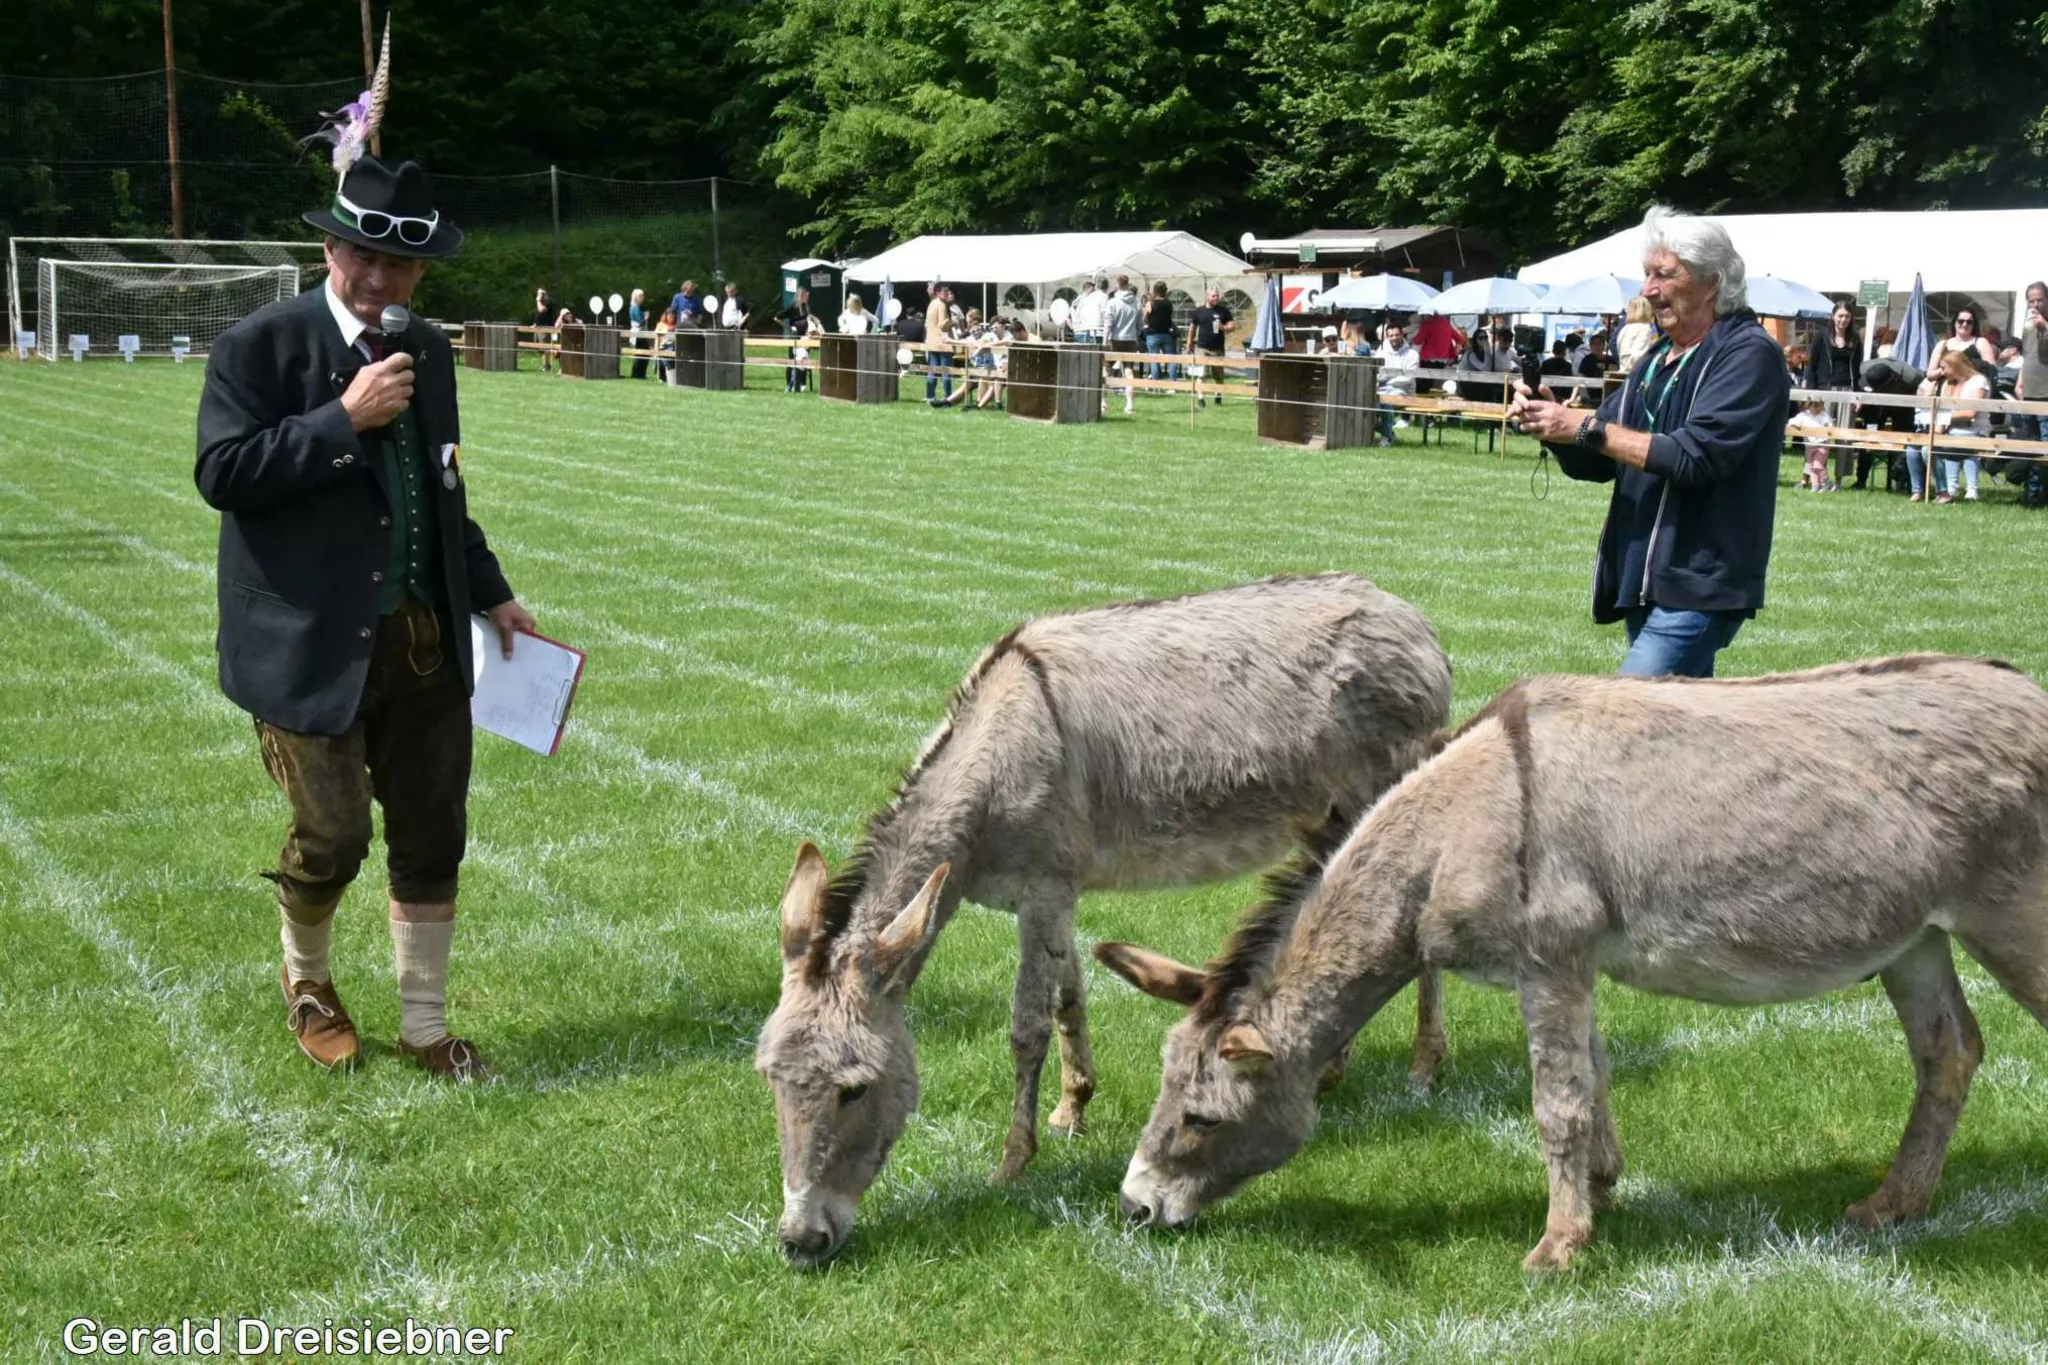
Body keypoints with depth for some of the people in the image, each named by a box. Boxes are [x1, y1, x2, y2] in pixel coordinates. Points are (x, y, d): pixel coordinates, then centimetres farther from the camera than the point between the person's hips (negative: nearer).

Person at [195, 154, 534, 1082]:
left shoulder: (428, 351, 12)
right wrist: (344, 419, -20)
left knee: (431, 842, 8)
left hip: (426, 641, 6)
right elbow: (221, 473, -17)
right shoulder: (261, 346, -7)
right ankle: (306, 979, 28)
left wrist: (491, 592, 22)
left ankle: (425, 1029, 24)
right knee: (333, 836, -5)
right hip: (313, 647, -5)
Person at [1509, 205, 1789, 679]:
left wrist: (1588, 429, -17)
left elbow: (1695, 457, -21)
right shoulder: (1657, 360, 17)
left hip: (1700, 586, -9)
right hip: (1644, 583, 9)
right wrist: (1551, 423, -4)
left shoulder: (1749, 354, -9)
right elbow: (1595, 463, 17)